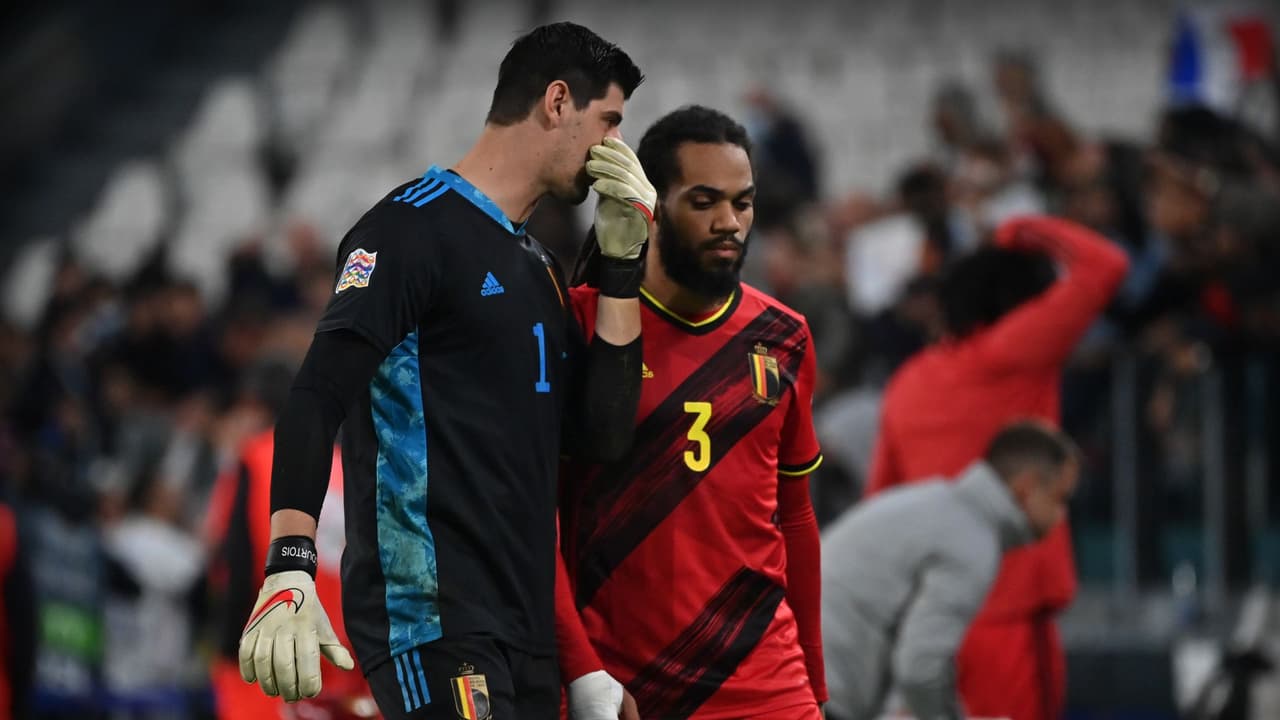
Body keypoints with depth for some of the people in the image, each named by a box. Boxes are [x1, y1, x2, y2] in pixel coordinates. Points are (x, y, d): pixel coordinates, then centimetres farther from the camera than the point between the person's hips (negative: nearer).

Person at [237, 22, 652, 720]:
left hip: (522, 629, 9)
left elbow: (602, 433, 16)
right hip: (432, 616, -8)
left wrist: (622, 262, 10)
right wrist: (289, 569, -27)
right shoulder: (416, 225, -6)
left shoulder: (538, 266, 20)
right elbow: (317, 398, -15)